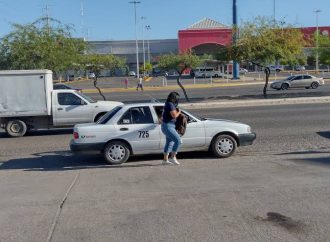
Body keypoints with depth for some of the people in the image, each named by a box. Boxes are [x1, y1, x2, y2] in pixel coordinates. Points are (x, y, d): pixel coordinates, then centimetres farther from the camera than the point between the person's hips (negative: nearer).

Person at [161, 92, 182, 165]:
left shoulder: (167, 104, 16)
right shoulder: (170, 105, -17)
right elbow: (174, 115, -24)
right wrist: (179, 112, -5)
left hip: (169, 126, 11)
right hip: (168, 126, -11)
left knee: (169, 143, 15)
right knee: (178, 140, -13)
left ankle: (165, 160, 20)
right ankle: (172, 157, -9)